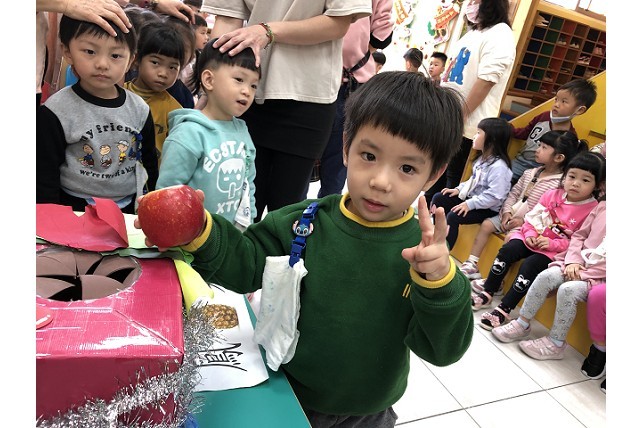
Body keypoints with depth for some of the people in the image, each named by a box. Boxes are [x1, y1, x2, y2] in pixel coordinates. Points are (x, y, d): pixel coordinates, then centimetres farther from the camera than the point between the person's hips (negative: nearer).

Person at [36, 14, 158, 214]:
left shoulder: (139, 109, -4)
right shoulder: (56, 112, -14)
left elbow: (151, 164, 7)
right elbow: (44, 178, -9)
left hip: (132, 208, 3)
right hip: (76, 212, -3)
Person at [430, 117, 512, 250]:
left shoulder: (499, 167, -25)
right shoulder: (482, 158, 7)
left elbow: (494, 196, -29)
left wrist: (470, 204, -28)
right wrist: (459, 189, 4)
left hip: (488, 209, -10)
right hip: (471, 198, 10)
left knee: (453, 216, -27)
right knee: (438, 198, 2)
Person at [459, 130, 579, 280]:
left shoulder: (560, 183, -14)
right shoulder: (530, 173, 9)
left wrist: (524, 220, -20)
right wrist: (507, 212, -5)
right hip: (511, 216, 7)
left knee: (510, 238, -28)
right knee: (486, 224, -5)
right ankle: (472, 265, -1)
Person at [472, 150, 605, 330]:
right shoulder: (552, 195, 5)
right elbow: (533, 216, 6)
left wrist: (552, 244, -22)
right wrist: (529, 233, -11)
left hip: (556, 251, -5)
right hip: (533, 239, 5)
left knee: (529, 266, -27)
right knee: (506, 251, -17)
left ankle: (503, 309, -18)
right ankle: (487, 293, -6)